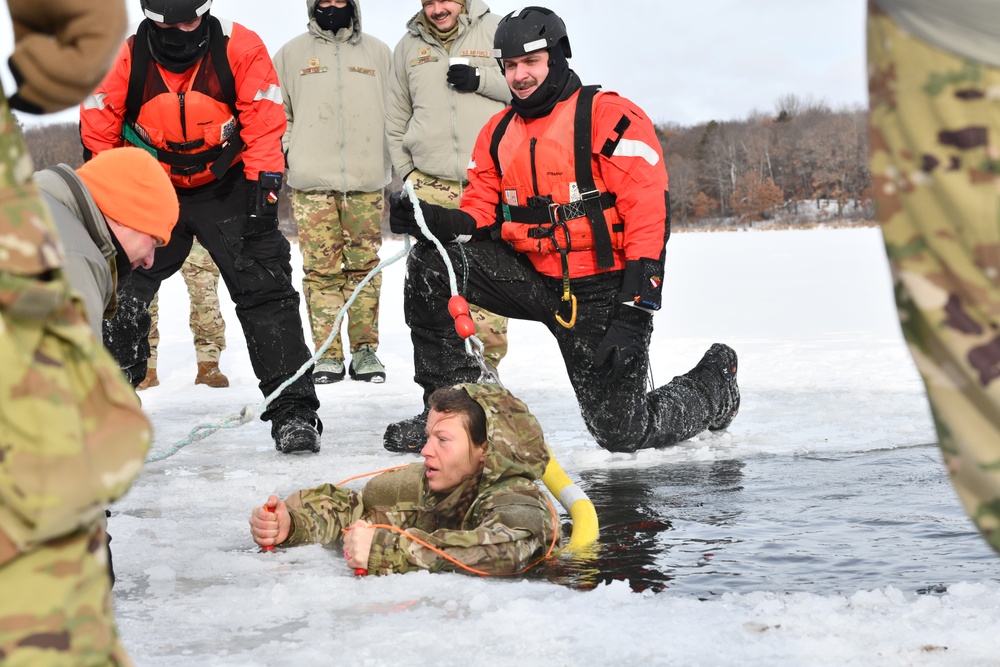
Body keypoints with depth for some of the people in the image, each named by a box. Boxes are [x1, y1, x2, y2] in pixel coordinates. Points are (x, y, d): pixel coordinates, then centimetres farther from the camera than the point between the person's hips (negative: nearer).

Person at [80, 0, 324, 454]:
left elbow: (264, 122, -13)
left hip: (228, 187, -1)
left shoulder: (241, 49, -18)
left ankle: (293, 410, -6)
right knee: (119, 292, -1)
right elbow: (98, 131, -5)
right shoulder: (126, 59, -15)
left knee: (265, 290, -10)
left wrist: (264, 184, -17)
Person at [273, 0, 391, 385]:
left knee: (365, 266, 0)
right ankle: (327, 355, 0)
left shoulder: (378, 53, 14)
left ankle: (365, 350, 6)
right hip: (311, 183, 0)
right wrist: (283, 150, 2)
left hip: (367, 181, 1)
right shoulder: (293, 54, 11)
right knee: (322, 269, -3)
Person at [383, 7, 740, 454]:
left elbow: (649, 210, -17)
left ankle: (715, 384, 24)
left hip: (601, 293, -6)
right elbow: (480, 216, 10)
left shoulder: (612, 117, -11)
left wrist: (634, 307, -24)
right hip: (532, 278, 6)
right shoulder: (497, 133, 10)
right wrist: (434, 220, -13)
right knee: (431, 265, -13)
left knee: (624, 434, -8)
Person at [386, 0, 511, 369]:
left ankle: (487, 358, 2)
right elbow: (396, 115, 20)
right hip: (430, 183, 2)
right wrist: (405, 170, 13)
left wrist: (481, 78, -10)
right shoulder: (408, 45, 14)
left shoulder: (494, 30, 6)